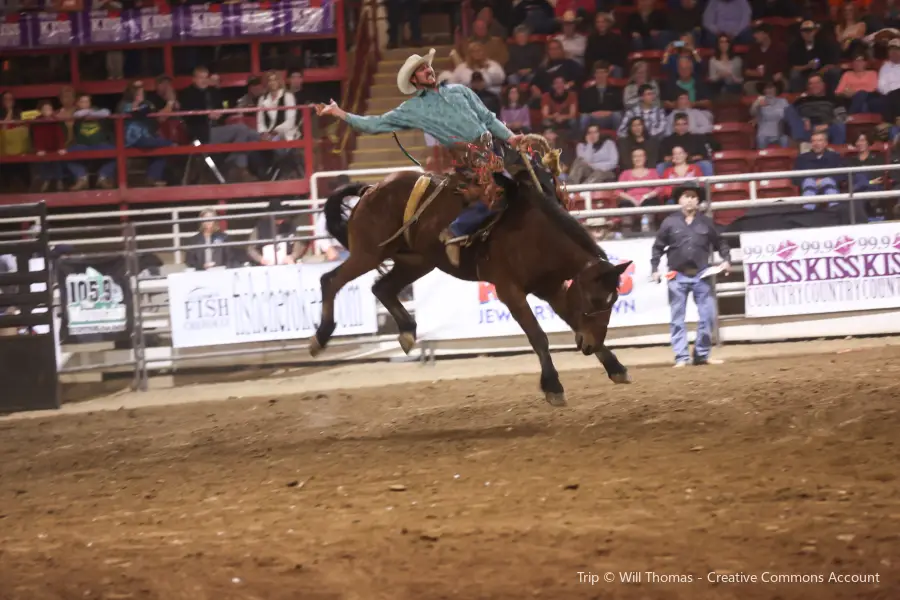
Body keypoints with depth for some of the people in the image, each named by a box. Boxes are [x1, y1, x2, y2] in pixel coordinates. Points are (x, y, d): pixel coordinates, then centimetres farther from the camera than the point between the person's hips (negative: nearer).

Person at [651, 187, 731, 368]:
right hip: (677, 276, -1)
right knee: (677, 318, 1)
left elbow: (720, 242, 13)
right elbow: (658, 247, 6)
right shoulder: (670, 222, 0)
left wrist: (726, 260, -1)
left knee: (708, 315, 0)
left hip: (700, 275, 1)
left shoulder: (706, 222, 5)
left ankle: (702, 354, 13)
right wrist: (654, 269, -1)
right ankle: (681, 357, 6)